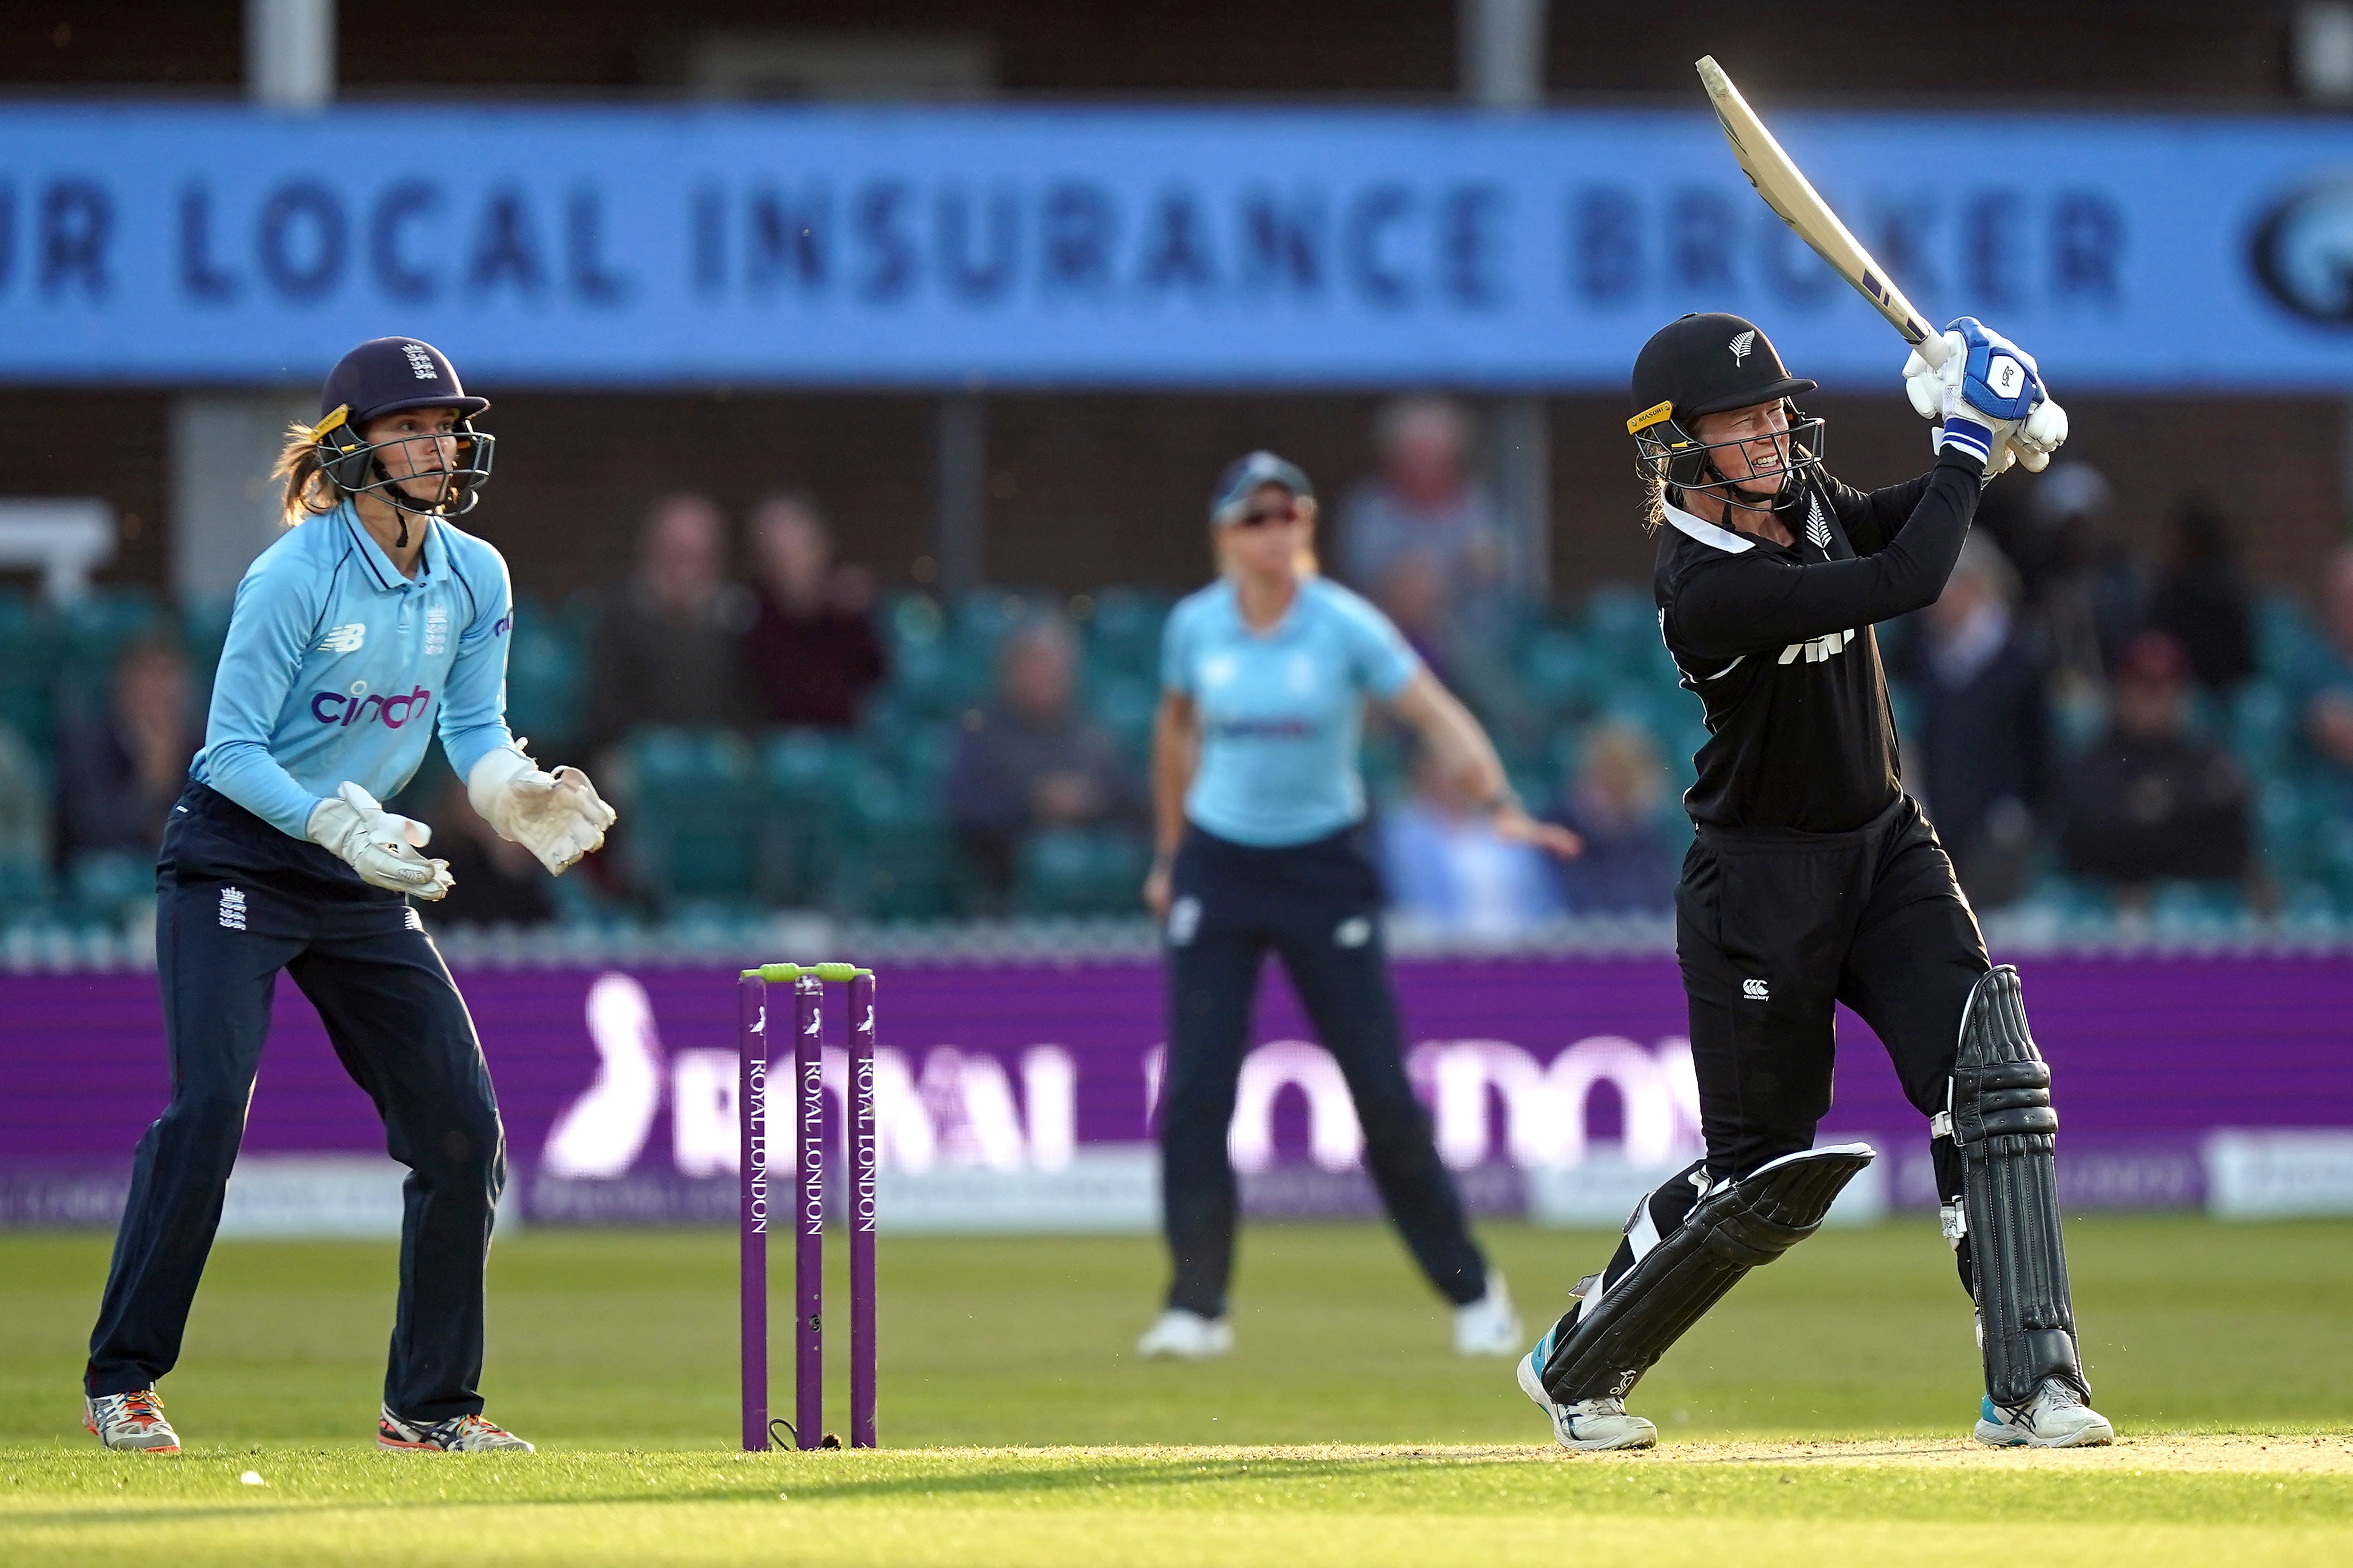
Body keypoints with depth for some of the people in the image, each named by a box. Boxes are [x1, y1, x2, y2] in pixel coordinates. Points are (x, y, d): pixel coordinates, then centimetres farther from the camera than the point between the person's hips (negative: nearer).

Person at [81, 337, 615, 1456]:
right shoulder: (293, 576, -19)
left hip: (363, 879, 6)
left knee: (463, 1125, 0)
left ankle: (429, 1405, 11)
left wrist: (518, 791, -14)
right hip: (236, 855, -6)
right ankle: (121, 1385, -10)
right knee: (210, 1102, -20)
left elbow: (475, 729, 8)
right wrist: (338, 825, -32)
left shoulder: (474, 577, 0)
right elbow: (232, 748, -18)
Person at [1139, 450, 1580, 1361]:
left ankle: (1470, 1290, 11)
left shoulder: (1347, 628, -11)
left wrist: (1498, 807, -29)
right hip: (1219, 868, 2)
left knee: (1382, 1089, -3)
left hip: (1324, 868, -2)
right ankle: (1197, 1307, -3)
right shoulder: (1195, 628, -2)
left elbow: (1437, 716, -14)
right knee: (1194, 1089, -9)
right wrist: (1169, 855, 18)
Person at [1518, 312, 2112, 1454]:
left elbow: (1902, 520, 19)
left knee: (1991, 1070, -15)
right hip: (1762, 885, -7)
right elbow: (1906, 582, -33)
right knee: (1763, 1175, 3)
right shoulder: (1705, 589, -27)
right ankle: (1575, 1366, 28)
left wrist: (1989, 437, -3)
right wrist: (1967, 433, -22)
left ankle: (2030, 1383, -15)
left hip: (1885, 847, 7)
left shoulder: (1807, 501, -2)